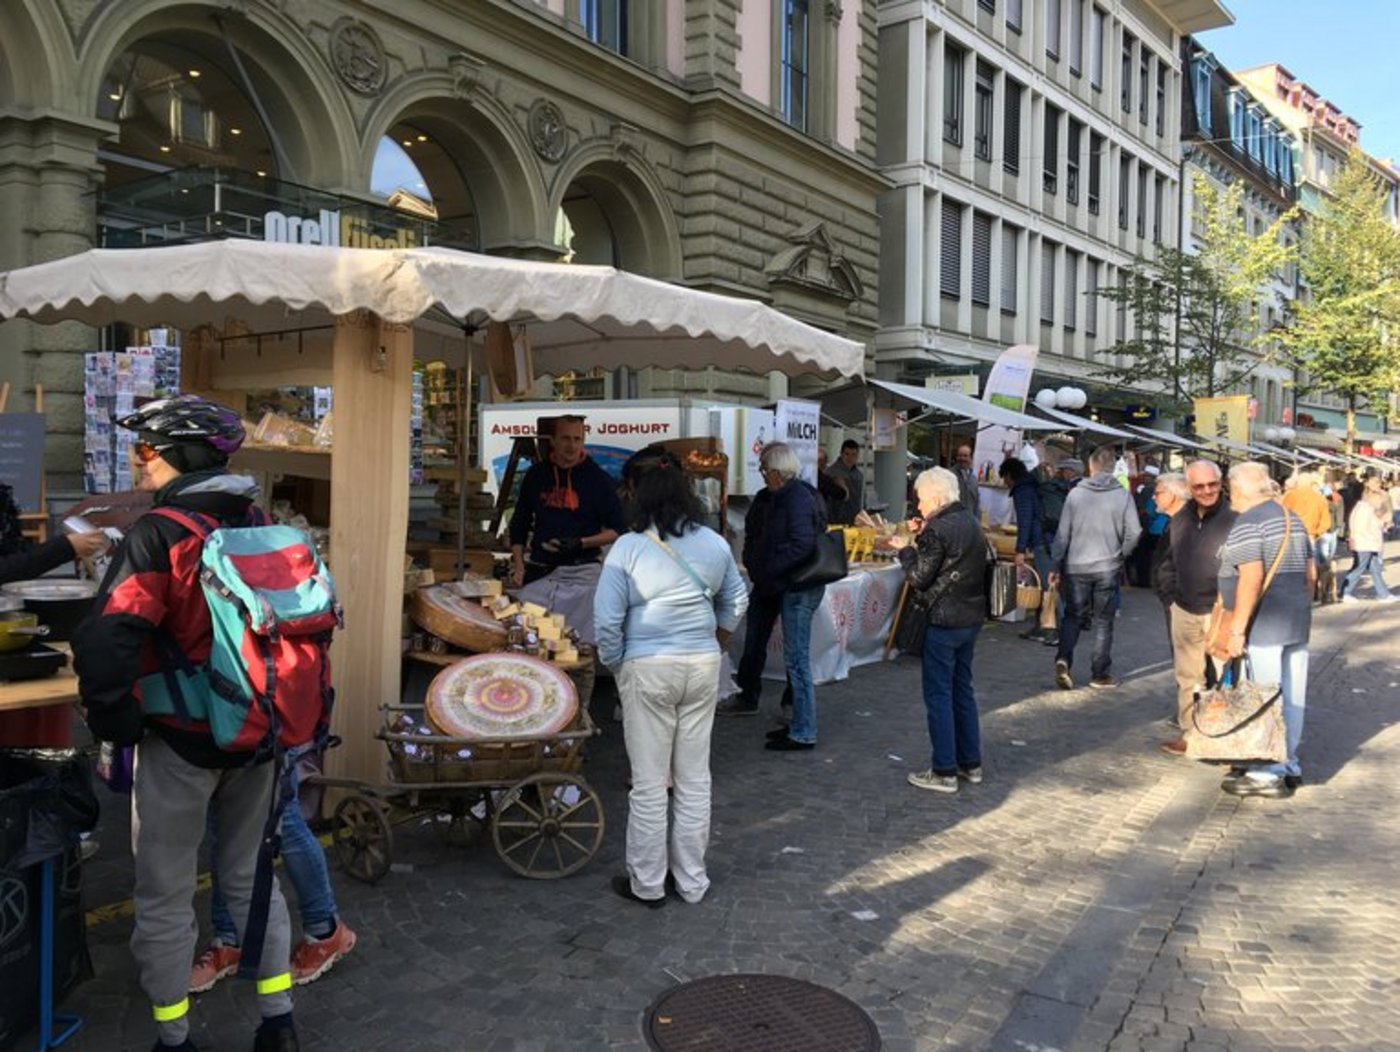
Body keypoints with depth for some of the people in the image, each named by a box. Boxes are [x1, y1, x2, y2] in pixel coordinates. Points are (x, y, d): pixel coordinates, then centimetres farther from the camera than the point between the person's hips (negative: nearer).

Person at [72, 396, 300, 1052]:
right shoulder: (262, 527, 1)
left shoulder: (157, 535, -17)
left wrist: (114, 723, -9)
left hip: (182, 741, -6)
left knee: (165, 898, 12)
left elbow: (105, 645, -25)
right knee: (252, 876, 20)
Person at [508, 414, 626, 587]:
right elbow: (519, 524, 17)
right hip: (538, 570, 3)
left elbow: (616, 531, 1)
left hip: (581, 571, -3)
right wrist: (518, 566, 9)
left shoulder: (598, 478, 2)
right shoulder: (536, 475, 10)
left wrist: (581, 543, -13)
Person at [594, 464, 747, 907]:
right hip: (703, 666, 4)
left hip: (647, 670, -4)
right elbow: (736, 600, 15)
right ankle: (692, 880, 24)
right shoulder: (714, 543, 3)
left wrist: (616, 666, 3)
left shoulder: (628, 548, -9)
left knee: (649, 783, 7)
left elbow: (606, 618, -11)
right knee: (694, 779, 13)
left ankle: (647, 884, 19)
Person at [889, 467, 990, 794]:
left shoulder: (938, 530, -18)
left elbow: (919, 578, -16)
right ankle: (971, 763, 25)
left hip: (944, 621, -9)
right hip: (972, 617, 9)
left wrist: (905, 549, -1)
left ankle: (944, 772, 5)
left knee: (938, 694, 0)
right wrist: (923, 539, 7)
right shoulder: (971, 524, 10)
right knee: (963, 690, 17)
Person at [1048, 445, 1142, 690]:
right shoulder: (1122, 495, -5)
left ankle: (1063, 659, -8)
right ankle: (1101, 674, 14)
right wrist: (1120, 554, 11)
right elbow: (1133, 532, -8)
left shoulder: (1075, 493, -4)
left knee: (1073, 617, 12)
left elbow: (1063, 533, -3)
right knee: (1103, 622, 10)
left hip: (1076, 567, 1)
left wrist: (1055, 565, 3)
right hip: (1108, 568, 0)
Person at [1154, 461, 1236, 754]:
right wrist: (1169, 597, 12)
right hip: (1184, 612, 6)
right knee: (1188, 677, 13)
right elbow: (1166, 564, 19)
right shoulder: (1179, 521, 9)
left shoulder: (1234, 519, -10)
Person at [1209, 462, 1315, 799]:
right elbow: (1310, 572, 18)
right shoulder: (1293, 519, 14)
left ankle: (1267, 774, 3)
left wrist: (1237, 629, -19)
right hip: (1298, 622, 9)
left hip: (1265, 625, -9)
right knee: (1292, 697, 14)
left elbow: (1252, 578, -22)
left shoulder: (1248, 524, -13)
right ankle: (1289, 765, 24)